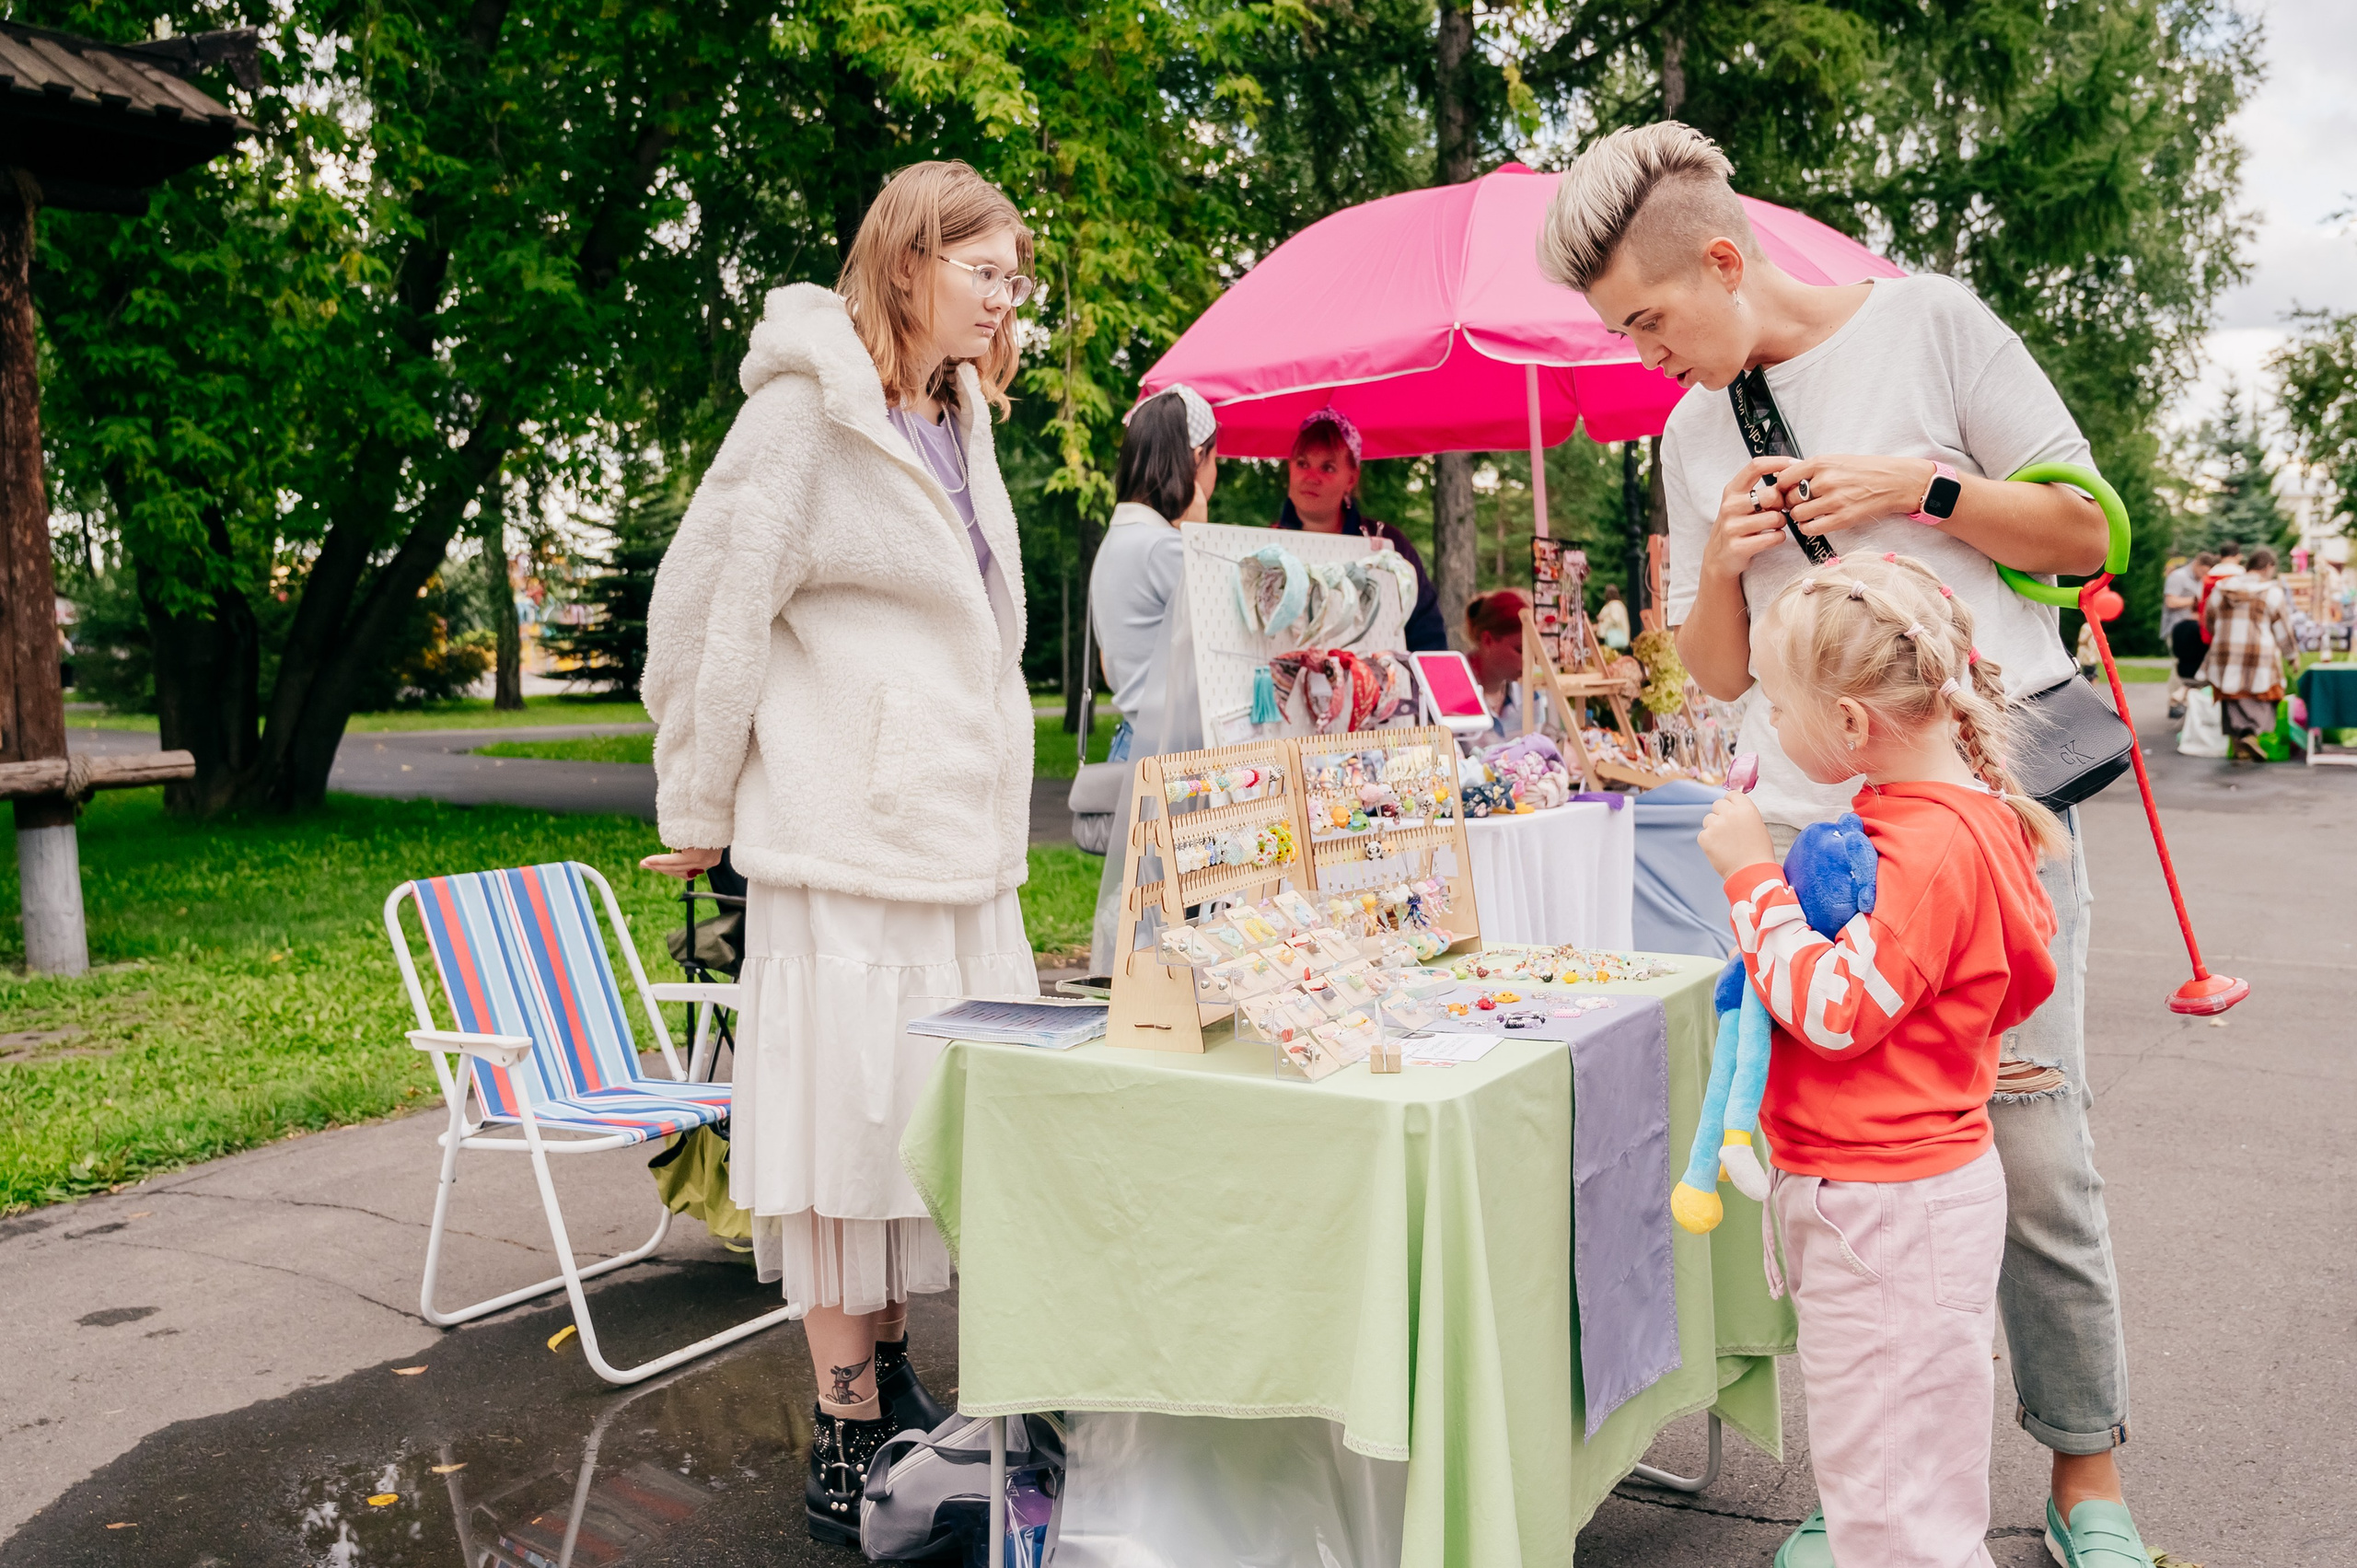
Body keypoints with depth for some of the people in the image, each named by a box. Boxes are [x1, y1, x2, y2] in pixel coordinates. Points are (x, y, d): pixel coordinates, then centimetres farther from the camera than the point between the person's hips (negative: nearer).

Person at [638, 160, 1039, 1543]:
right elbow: (705, 607, -10)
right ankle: (849, 1443, 11)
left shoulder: (959, 421, 17)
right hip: (848, 851, -8)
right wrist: (699, 812, -5)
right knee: (848, 1115, -1)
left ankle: (890, 1371, 30)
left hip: (963, 844, 8)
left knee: (926, 1114, 14)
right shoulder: (810, 411, -9)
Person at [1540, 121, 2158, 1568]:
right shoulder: (1695, 430, 13)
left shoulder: (1929, 323, 2)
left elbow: (2086, 534, 4)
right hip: (1813, 834, 4)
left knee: (2034, 1154, 0)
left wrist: (1921, 486, -10)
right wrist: (1721, 561, -3)